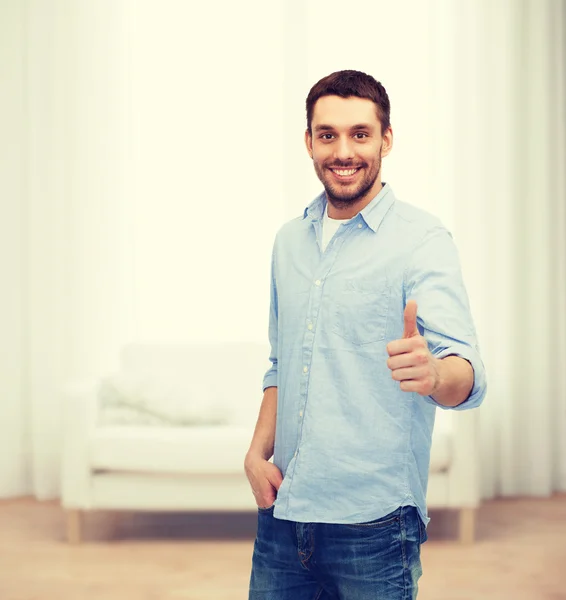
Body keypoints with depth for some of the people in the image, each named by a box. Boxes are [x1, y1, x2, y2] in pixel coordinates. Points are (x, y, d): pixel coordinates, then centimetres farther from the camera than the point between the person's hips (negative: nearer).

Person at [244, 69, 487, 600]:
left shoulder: (422, 240, -9)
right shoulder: (290, 240, 10)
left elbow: (467, 376, -20)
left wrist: (432, 373, -42)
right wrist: (257, 453, 4)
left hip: (373, 522, -5)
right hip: (283, 512, 5)